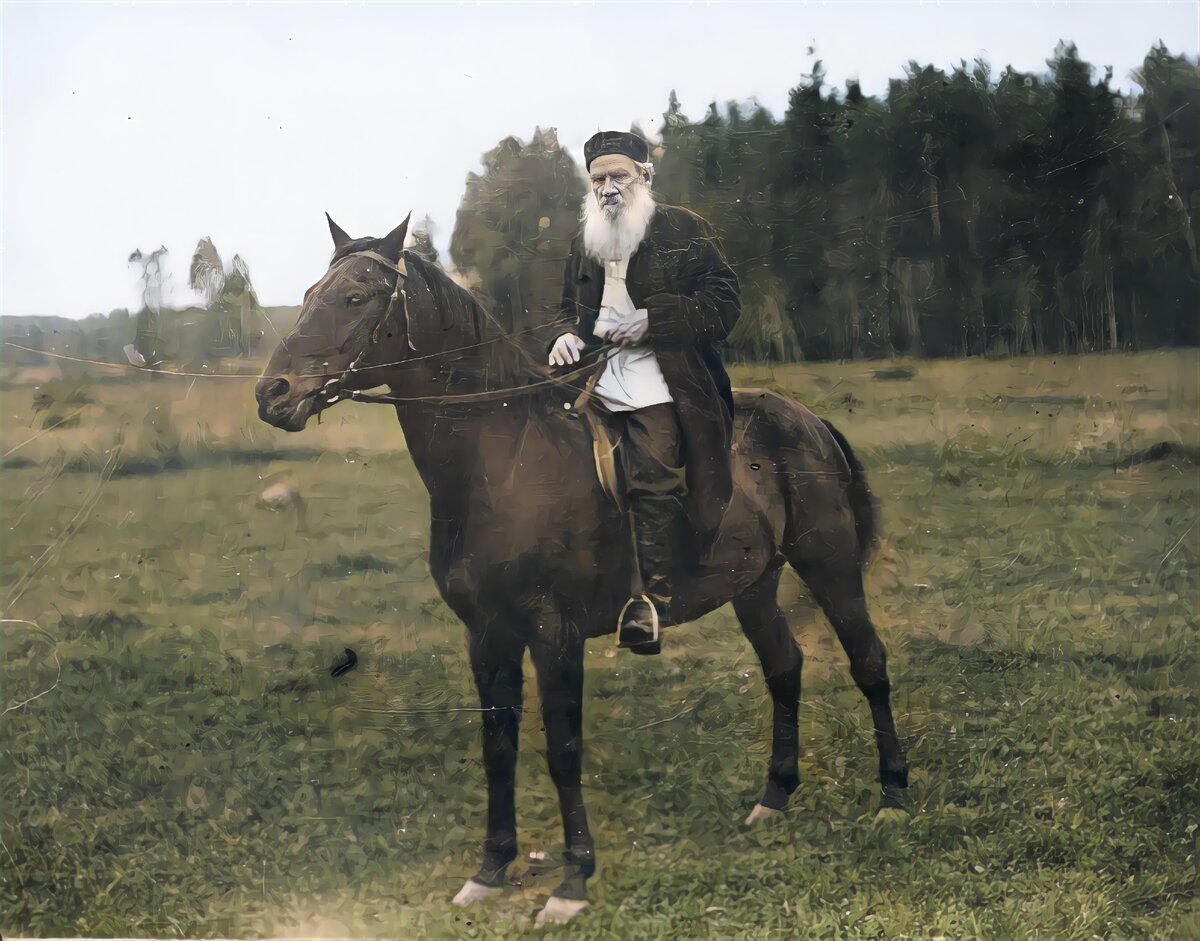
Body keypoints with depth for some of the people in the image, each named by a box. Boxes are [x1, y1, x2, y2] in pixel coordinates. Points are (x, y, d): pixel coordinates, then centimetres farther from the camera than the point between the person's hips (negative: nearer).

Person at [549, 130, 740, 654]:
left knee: (652, 484, -13)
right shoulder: (584, 241, 19)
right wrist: (567, 334, 6)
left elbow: (724, 305, -4)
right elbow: (569, 306, 31)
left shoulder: (685, 231, 3)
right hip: (597, 380, 6)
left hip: (658, 385, -5)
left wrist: (652, 319, -14)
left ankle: (651, 603, -11)